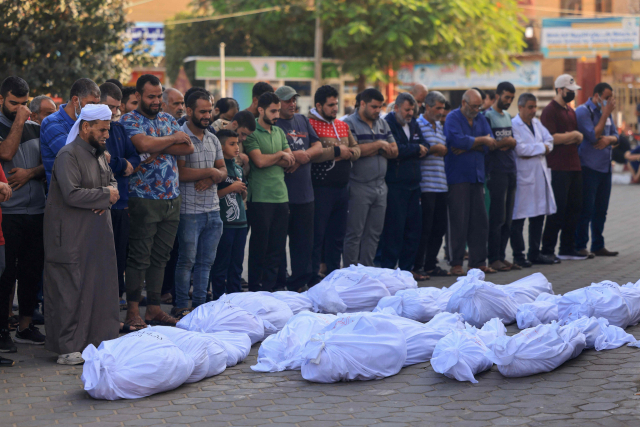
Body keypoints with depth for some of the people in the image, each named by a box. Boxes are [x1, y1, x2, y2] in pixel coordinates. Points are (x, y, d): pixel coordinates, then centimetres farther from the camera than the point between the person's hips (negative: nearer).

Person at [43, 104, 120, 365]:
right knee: (71, 292, -4)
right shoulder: (68, 156, -15)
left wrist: (108, 196, -2)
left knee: (101, 288, 10)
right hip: (72, 238, -9)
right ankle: (68, 349, 1)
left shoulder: (99, 155, 15)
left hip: (98, 235, 9)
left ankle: (98, 340, 20)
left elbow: (111, 181, 23)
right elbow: (72, 194, -24)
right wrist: (105, 195, -13)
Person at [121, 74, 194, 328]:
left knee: (160, 257, 10)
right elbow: (144, 144, -23)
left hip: (172, 199, 6)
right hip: (144, 199, -6)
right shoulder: (129, 120, -4)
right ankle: (132, 312, 3)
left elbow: (188, 148, 3)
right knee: (139, 257, -4)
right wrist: (173, 139, -7)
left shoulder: (167, 119, 15)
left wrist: (158, 147, -10)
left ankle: (154, 309, 17)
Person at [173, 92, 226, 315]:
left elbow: (223, 170, 12)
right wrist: (209, 171, -8)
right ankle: (181, 305, 8)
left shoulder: (213, 139, 14)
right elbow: (181, 173, -17)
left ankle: (200, 304, 18)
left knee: (206, 261, 10)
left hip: (213, 209, 7)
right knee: (187, 260, -1)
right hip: (190, 210, -7)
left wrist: (212, 178, -10)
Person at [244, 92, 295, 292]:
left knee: (278, 247, 8)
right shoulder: (251, 133, -7)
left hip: (281, 197, 7)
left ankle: (269, 288, 16)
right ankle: (255, 291, 9)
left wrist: (269, 159, -8)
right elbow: (259, 161, -18)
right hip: (260, 198, -6)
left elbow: (290, 161, 8)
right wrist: (280, 155, -2)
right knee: (259, 247, 1)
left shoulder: (279, 132, 15)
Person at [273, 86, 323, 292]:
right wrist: (297, 156, -13)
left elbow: (318, 146, 11)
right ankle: (278, 285, 9)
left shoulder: (303, 121, 16)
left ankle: (299, 285, 20)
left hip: (305, 192, 6)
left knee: (304, 241, 11)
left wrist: (306, 155, -8)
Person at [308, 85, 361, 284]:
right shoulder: (310, 124, -10)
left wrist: (350, 153, -6)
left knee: (337, 236, 13)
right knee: (317, 235, -3)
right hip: (321, 188, -8)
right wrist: (337, 152, -16)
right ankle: (313, 279, 2)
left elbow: (356, 149, 17)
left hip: (342, 187, 8)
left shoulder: (343, 125, 16)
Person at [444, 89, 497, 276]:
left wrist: (467, 146, -10)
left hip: (477, 176, 6)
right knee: (458, 221, -6)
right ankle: (456, 263, -1)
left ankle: (478, 262, 11)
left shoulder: (480, 119, 15)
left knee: (479, 221, 5)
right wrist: (481, 140, -10)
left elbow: (490, 143, 2)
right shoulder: (453, 118, -4)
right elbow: (458, 140, -21)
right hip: (457, 178, -6)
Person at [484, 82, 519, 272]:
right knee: (497, 218, -7)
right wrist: (504, 142, -11)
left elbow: (513, 141, 16)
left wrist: (509, 142, -5)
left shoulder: (508, 116, 18)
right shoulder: (488, 116, -6)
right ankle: (493, 258, -2)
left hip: (510, 170, 8)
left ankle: (502, 256, 13)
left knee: (507, 219, 8)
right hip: (496, 172, -8)